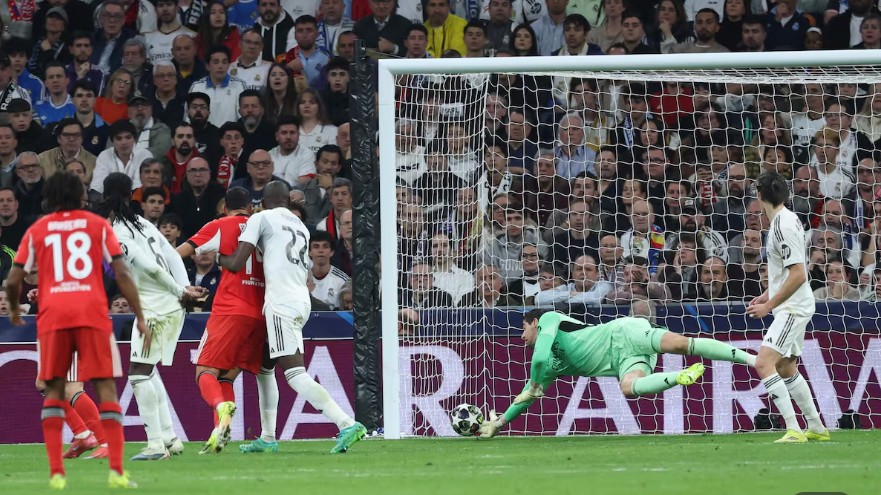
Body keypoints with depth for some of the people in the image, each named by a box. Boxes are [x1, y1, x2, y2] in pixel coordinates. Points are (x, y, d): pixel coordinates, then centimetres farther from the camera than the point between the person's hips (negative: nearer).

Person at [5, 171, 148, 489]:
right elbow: (122, 274, 3)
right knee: (105, 388, 2)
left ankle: (56, 472, -1)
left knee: (54, 390, 10)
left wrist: (14, 309, 28)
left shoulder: (37, 230, 12)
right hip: (92, 313, -1)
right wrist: (140, 318, 6)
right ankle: (116, 471, -9)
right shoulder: (98, 225, 11)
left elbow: (13, 281, 8)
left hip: (53, 315, 1)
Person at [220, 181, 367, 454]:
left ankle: (347, 424, -26)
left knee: (295, 373, -13)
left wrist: (218, 258, 18)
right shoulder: (301, 227, 23)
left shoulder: (261, 219, 2)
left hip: (282, 303, -8)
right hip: (303, 301, 8)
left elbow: (236, 264, -4)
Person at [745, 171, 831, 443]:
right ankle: (816, 428, 30)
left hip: (792, 308, -11)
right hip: (793, 308, 11)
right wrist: (767, 295, 20)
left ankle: (794, 430, -23)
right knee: (787, 369, 21)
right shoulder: (787, 219, 11)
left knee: (764, 363, -20)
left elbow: (798, 275, -24)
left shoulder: (784, 225, -20)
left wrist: (769, 306, -19)